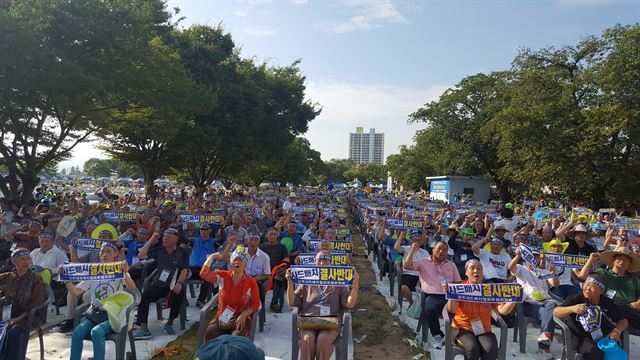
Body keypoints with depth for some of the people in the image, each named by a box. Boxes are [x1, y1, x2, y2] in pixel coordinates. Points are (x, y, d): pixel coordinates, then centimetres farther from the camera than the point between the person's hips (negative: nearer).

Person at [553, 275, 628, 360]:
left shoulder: (607, 303, 8)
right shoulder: (576, 299, -4)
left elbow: (623, 321, 13)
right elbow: (555, 312, -11)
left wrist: (617, 330, -9)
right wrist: (572, 309, -29)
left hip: (604, 336, 4)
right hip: (581, 338, -3)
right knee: (595, 353, -31)